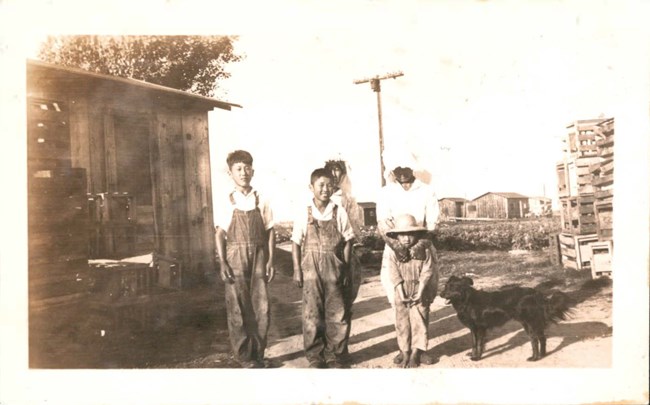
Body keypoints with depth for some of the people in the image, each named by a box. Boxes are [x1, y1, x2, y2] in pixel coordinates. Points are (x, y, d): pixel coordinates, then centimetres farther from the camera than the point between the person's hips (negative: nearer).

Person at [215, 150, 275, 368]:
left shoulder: (261, 201, 3)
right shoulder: (227, 203, 1)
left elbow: (270, 232, 5)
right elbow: (220, 234, 0)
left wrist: (270, 260, -1)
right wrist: (223, 263, -8)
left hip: (258, 258, 1)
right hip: (236, 259, -1)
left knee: (261, 308, 3)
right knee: (238, 309, 4)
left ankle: (258, 354, 20)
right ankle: (245, 356, 18)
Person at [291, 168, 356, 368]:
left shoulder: (339, 212, 0)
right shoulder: (304, 214, -2)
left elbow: (347, 241, 4)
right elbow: (296, 243, 2)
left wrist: (346, 269, 2)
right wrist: (297, 269, -2)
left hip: (334, 269, 1)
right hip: (311, 269, -1)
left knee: (337, 313, 5)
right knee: (312, 313, 5)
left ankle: (334, 355, 20)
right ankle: (315, 355, 19)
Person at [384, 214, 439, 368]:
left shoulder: (424, 250, -10)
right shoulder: (393, 252, -7)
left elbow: (427, 272, -10)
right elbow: (394, 274, -7)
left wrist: (420, 292, -15)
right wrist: (401, 293, -13)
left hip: (419, 294, -2)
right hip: (402, 295, 2)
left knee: (419, 322, 1)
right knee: (402, 323, 6)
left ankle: (415, 353, 11)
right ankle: (405, 352, 17)